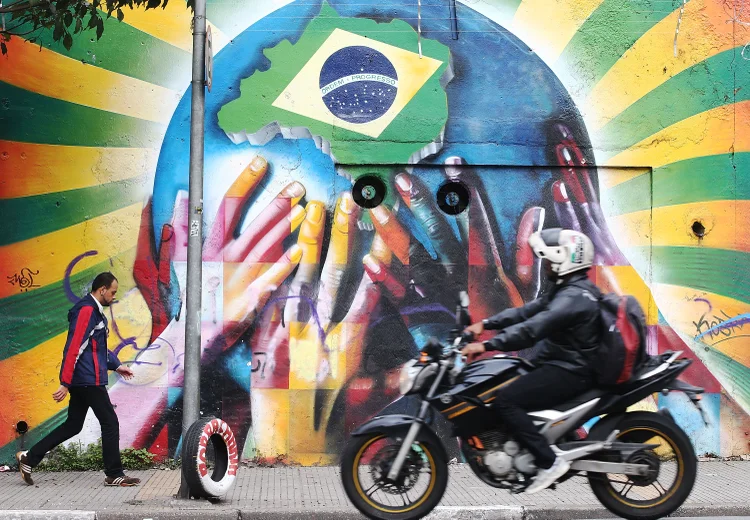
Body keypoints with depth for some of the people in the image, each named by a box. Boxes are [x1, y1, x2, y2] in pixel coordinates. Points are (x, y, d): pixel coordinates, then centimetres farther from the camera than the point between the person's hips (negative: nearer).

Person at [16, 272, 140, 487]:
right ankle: (114, 475, 4)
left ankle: (29, 457, 15)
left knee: (73, 425, 14)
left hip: (82, 381, 10)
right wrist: (65, 383, -23)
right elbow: (74, 348, -21)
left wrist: (116, 365, 23)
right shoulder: (86, 310, -15)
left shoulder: (94, 311, 17)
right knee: (110, 423, -3)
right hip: (89, 380, -10)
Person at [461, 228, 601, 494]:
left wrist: (487, 345, -32)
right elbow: (527, 312, 14)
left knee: (504, 400, -23)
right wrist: (486, 323, 5)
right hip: (558, 365, 11)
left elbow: (533, 328, -31)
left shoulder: (574, 297, -20)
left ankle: (550, 461, -21)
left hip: (568, 372, -11)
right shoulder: (566, 289, 14)